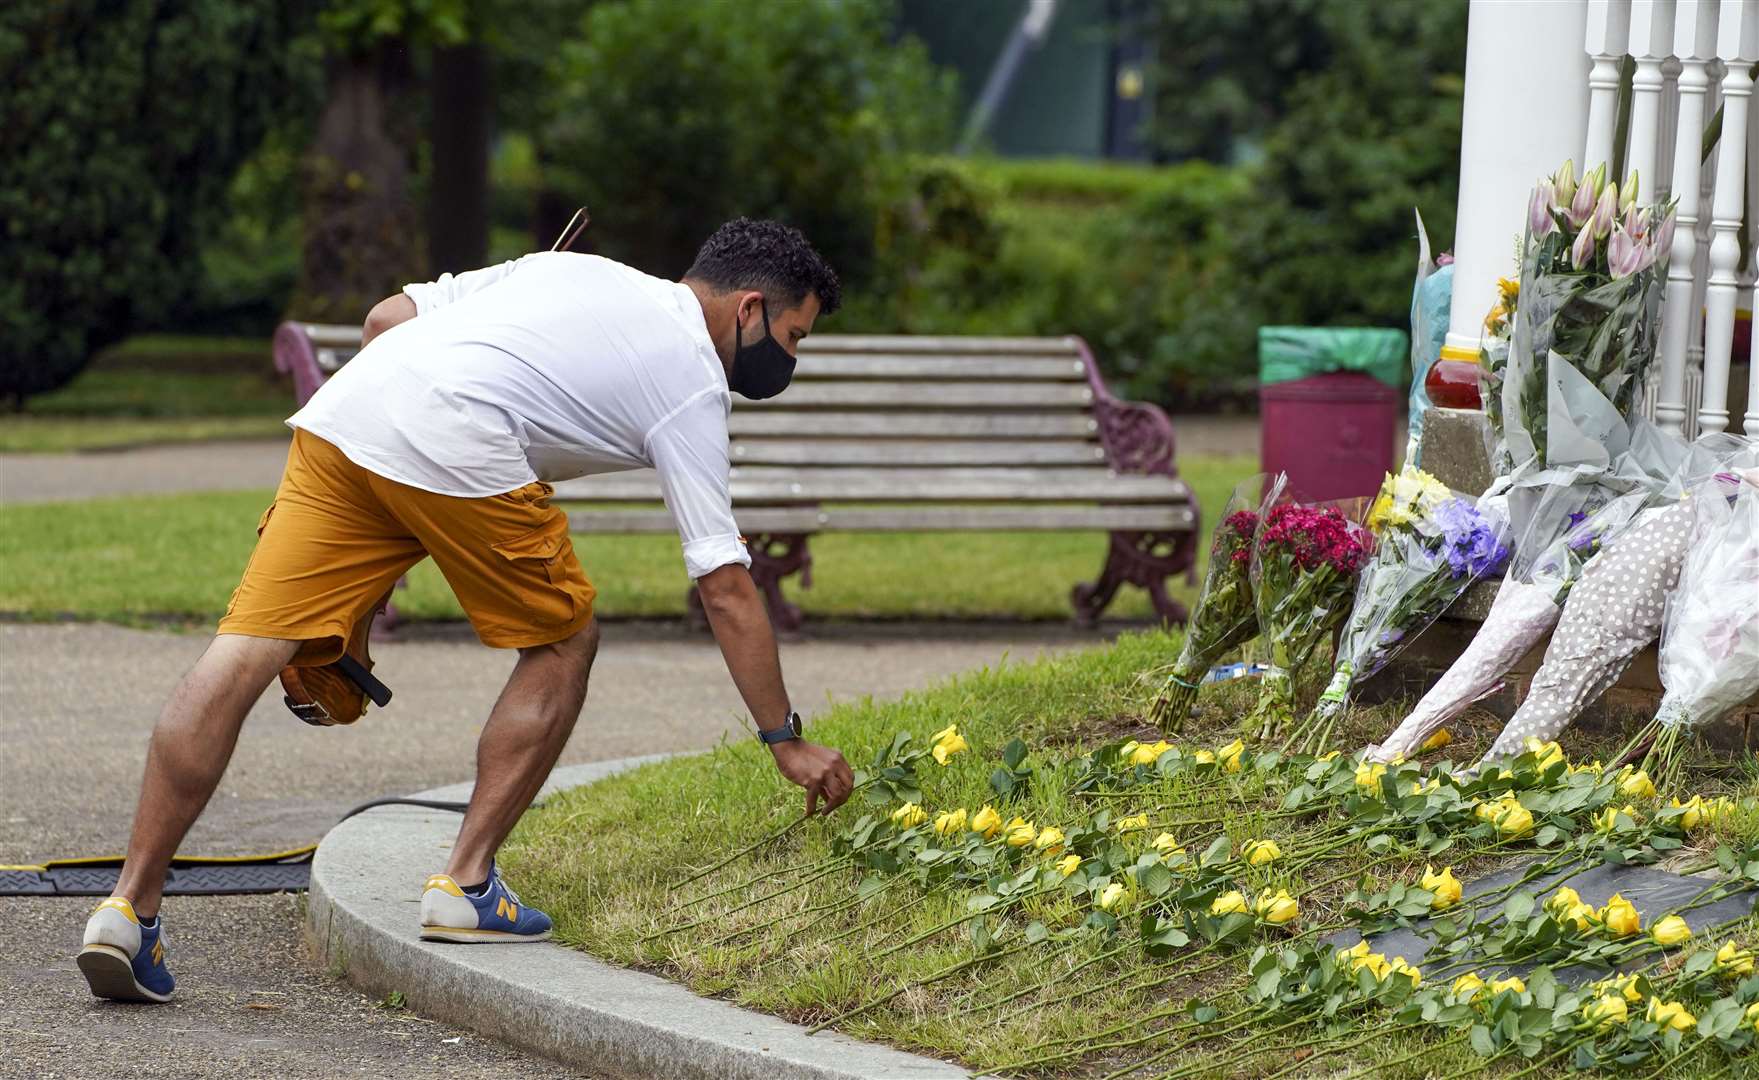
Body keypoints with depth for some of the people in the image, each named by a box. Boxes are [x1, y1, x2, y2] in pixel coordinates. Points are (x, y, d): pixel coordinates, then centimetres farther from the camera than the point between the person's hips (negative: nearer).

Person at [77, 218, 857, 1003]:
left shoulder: (570, 267, 32)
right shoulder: (692, 382, 14)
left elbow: (388, 317, 26)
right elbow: (727, 591, 11)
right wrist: (787, 740, 18)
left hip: (340, 412, 6)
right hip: (456, 449, -6)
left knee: (243, 656, -2)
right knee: (562, 644, 17)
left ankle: (129, 908, -9)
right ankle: (466, 886, 13)